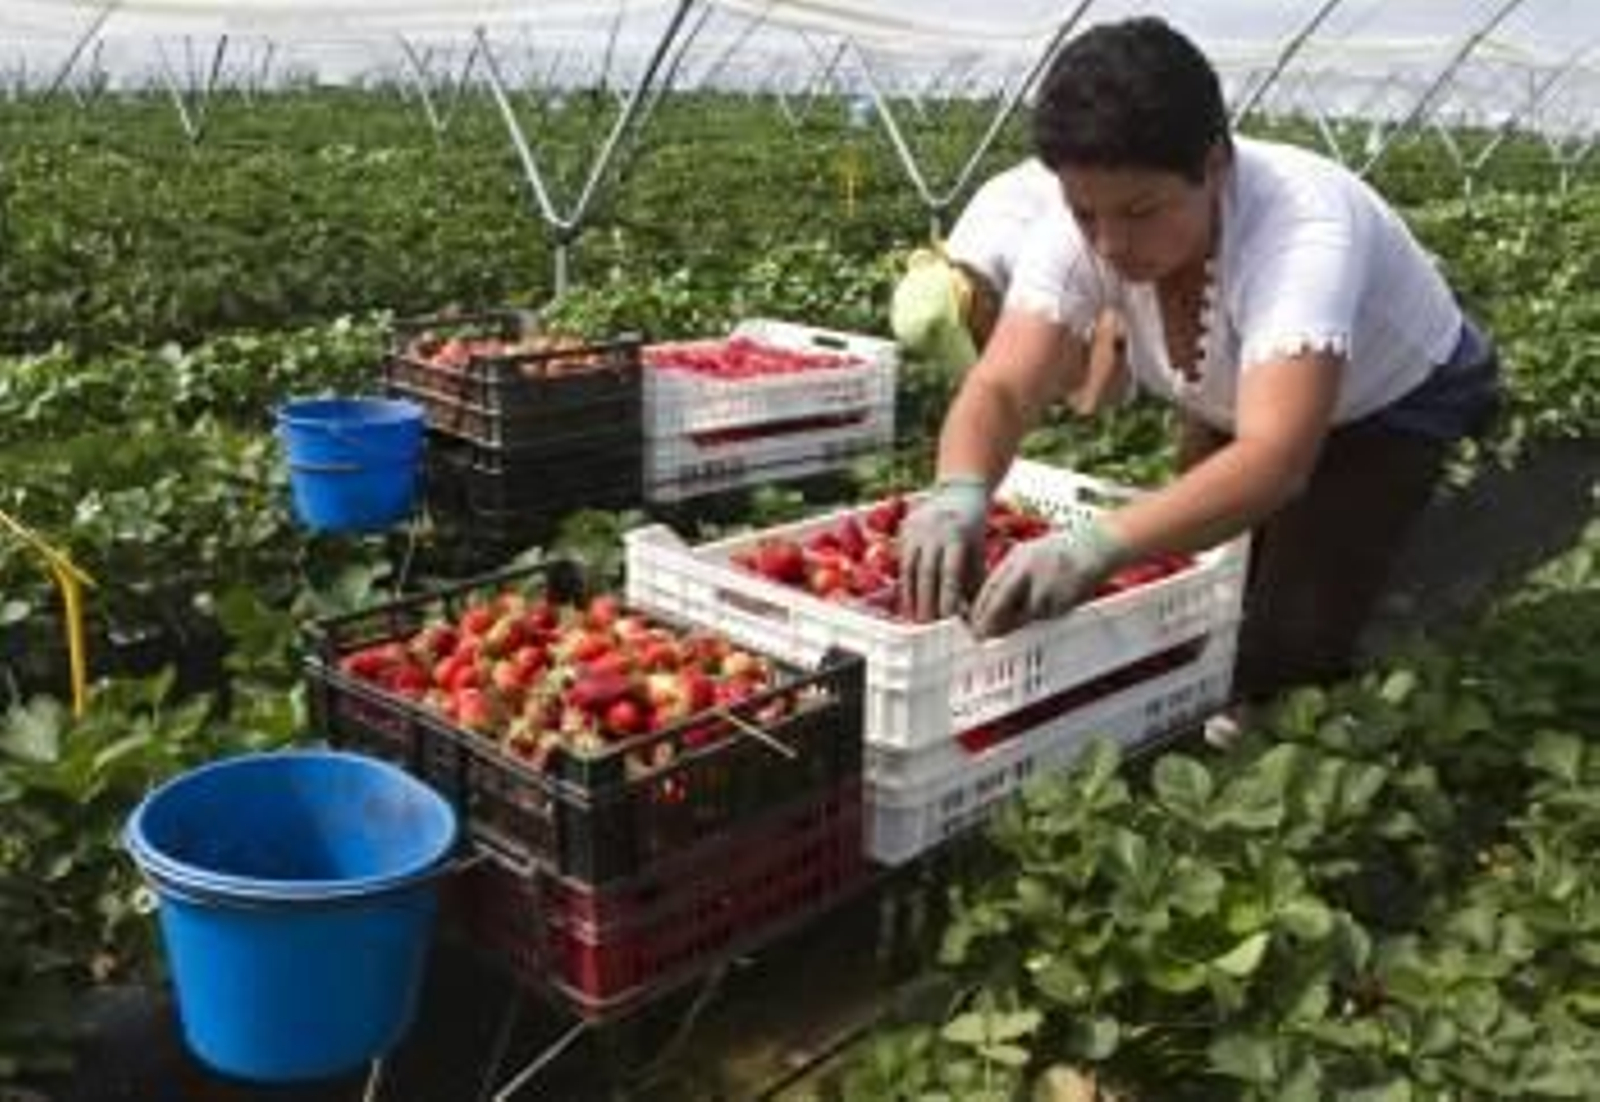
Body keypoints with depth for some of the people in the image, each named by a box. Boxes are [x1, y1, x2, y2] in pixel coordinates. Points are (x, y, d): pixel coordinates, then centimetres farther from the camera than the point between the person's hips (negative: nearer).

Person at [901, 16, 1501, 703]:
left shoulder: (1303, 228, -42)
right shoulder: (1086, 226, -28)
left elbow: (1276, 458, -54)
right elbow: (1001, 387, -35)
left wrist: (1097, 545, -69)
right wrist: (957, 494, -58)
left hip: (1394, 400, -4)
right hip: (1237, 404, 4)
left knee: (1282, 653, -13)